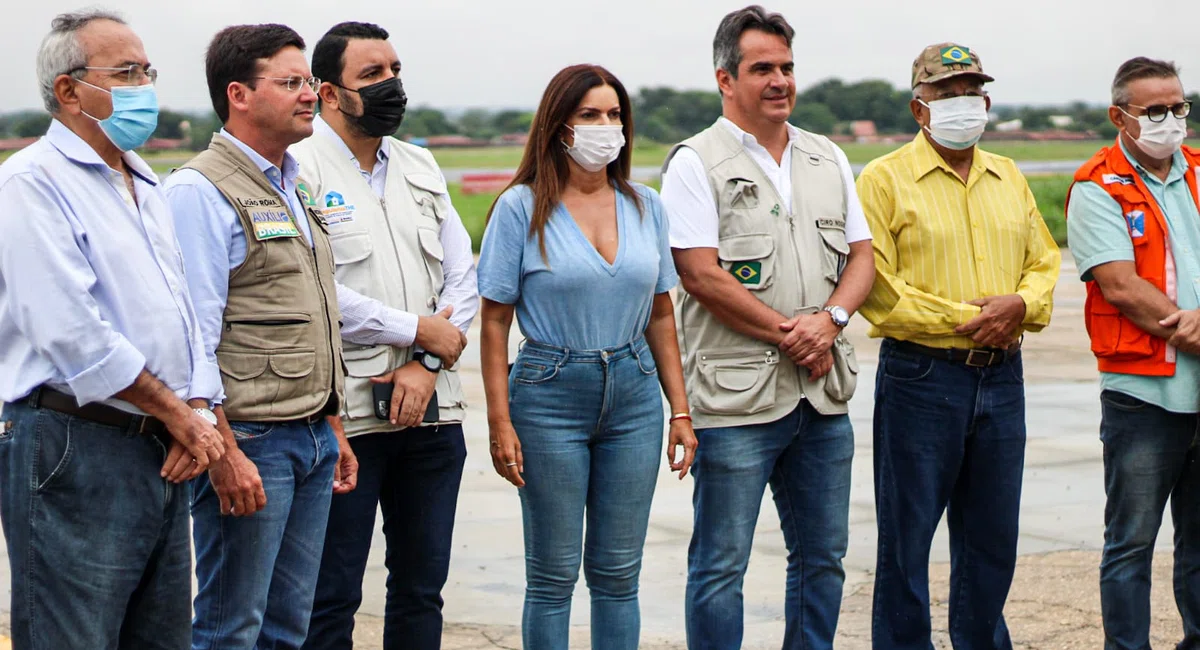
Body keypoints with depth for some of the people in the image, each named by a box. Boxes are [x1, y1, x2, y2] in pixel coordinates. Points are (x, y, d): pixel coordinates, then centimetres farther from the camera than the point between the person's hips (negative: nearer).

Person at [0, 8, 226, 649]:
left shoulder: (146, 188, 18)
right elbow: (72, 333, -19)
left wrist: (195, 413, 0)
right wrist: (177, 413, -11)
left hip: (164, 454, 9)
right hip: (73, 452, -8)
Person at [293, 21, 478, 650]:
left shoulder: (420, 167, 14)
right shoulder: (299, 169, -6)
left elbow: (464, 279, 10)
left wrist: (424, 366, -6)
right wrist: (419, 331, -11)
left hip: (430, 409, 6)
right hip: (342, 415, -6)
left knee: (422, 588, 13)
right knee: (331, 597, 1)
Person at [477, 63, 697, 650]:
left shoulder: (644, 205, 8)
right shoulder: (522, 208, -4)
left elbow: (661, 317, 12)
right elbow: (495, 323, -4)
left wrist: (680, 410, 7)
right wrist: (500, 423, -11)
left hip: (634, 395, 4)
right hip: (550, 396, -3)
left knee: (618, 573, 9)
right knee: (552, 575, 3)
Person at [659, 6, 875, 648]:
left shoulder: (828, 160, 14)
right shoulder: (697, 163, -5)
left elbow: (861, 255, 12)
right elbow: (702, 276, -13)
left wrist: (829, 320, -9)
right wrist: (791, 334, -12)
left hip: (823, 399, 6)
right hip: (736, 399, -6)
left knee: (823, 557, 13)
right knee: (720, 566, 0)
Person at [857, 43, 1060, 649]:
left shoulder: (1009, 178, 14)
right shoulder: (884, 179, -5)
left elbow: (1043, 262, 16)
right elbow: (877, 289, -13)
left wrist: (1020, 305, -7)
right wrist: (969, 317, -15)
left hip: (1002, 377, 6)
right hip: (921, 377, -5)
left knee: (992, 537, 13)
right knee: (906, 536, 1)